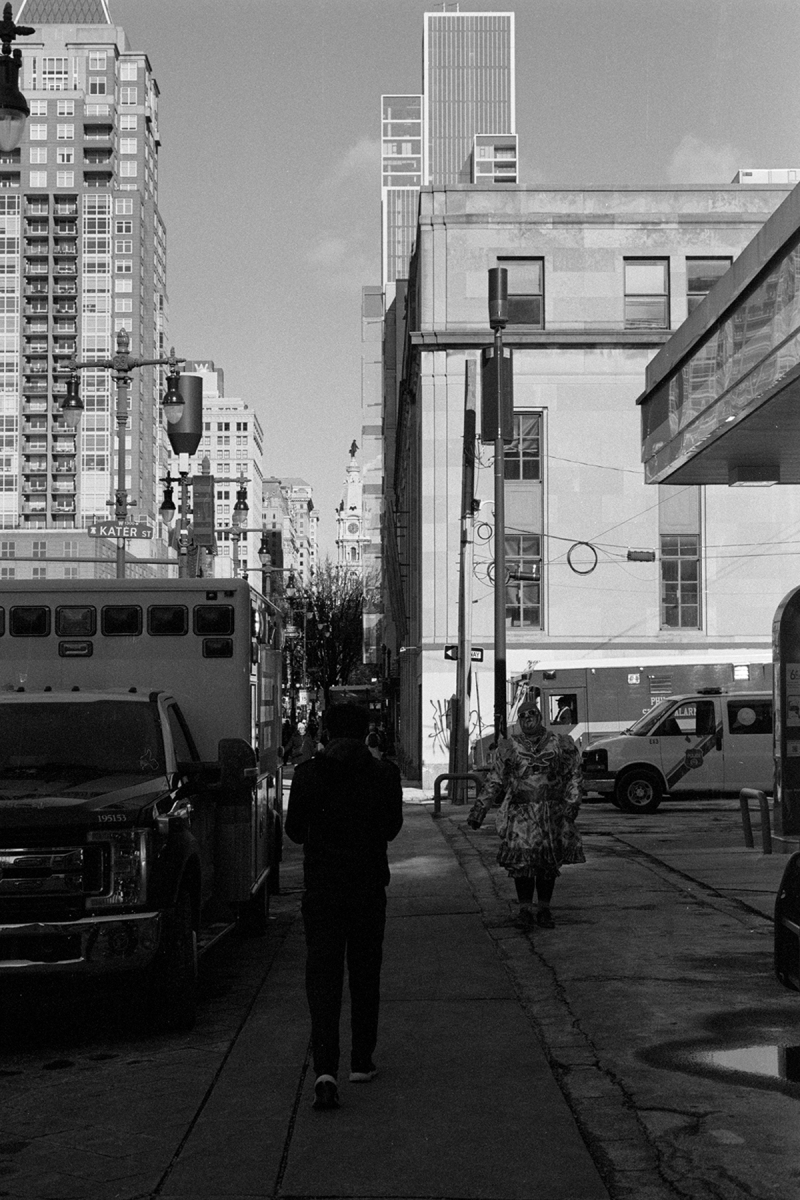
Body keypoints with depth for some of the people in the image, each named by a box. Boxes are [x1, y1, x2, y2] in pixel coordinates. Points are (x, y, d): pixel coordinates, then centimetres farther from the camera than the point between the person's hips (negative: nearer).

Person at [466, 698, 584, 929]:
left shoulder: (559, 744, 7)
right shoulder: (509, 748, 7)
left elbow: (573, 777, 11)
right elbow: (494, 782, 10)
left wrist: (571, 803, -1)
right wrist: (479, 810, 5)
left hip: (552, 813, 1)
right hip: (520, 814, 0)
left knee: (549, 863, 3)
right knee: (521, 862, -7)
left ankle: (544, 910, 16)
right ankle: (525, 909, 6)